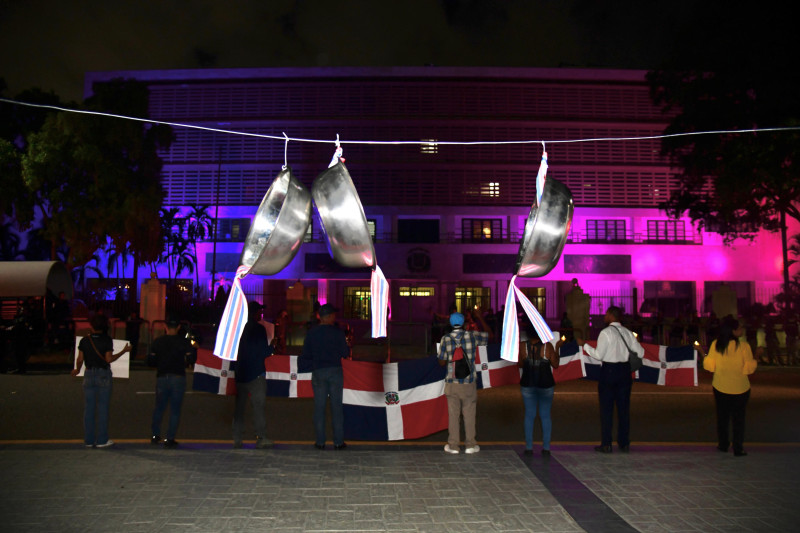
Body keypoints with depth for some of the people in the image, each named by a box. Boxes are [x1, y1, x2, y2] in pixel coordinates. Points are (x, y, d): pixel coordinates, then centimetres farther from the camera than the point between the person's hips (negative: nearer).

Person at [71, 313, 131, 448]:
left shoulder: (84, 340, 0)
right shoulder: (107, 340, -9)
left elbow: (80, 359, 1)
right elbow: (109, 359, -13)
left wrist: (77, 370, 20)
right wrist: (123, 351, -3)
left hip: (89, 374, 3)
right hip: (103, 375, -3)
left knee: (89, 408, 9)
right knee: (102, 408, 3)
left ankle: (89, 440, 13)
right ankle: (102, 440, 6)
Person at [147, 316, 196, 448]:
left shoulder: (158, 342, 2)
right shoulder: (184, 342, -4)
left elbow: (150, 361, 2)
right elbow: (191, 359, -5)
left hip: (162, 377, 2)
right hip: (178, 377, -2)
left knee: (159, 408, 18)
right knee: (175, 410, 5)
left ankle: (155, 435, 23)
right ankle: (170, 439, 4)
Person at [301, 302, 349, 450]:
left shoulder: (311, 333, 1)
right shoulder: (338, 332, -6)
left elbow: (305, 355, 4)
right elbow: (345, 353, -4)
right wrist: (347, 345, 16)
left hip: (318, 371, 2)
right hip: (335, 371, -1)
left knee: (319, 406, 7)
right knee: (337, 406, 4)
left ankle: (320, 441, 8)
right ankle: (338, 441, 6)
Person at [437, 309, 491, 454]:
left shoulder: (445, 339, -3)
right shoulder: (472, 336, -5)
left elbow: (442, 362, 0)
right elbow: (489, 335, 12)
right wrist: (480, 318, 18)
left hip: (452, 383, 1)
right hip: (469, 383, -1)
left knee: (453, 414, 7)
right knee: (469, 414, 8)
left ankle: (453, 445, 12)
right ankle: (470, 445, 15)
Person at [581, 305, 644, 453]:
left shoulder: (606, 332, -10)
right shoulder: (627, 333, 7)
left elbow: (599, 355, -14)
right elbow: (640, 353, 6)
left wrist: (585, 346, -2)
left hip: (609, 371, -5)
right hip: (625, 371, 5)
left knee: (606, 408, 1)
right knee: (624, 408, 10)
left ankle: (606, 445, 3)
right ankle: (624, 444, 15)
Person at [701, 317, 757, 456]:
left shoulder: (715, 345, -8)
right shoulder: (743, 345, -16)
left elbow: (709, 366, -2)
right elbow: (749, 368, -13)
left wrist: (704, 356, 16)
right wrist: (755, 362, 5)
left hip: (720, 387, 2)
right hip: (740, 388, -2)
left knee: (722, 416, 17)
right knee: (738, 418, 10)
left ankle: (723, 444, 27)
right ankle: (738, 448, 12)